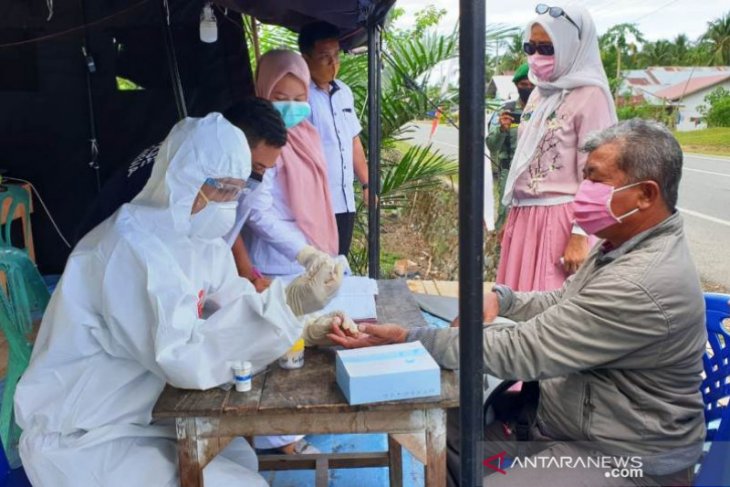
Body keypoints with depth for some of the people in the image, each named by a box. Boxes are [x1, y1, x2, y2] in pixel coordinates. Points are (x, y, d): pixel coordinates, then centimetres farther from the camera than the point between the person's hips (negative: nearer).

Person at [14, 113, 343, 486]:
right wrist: (285, 305, -34)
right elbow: (184, 359, -32)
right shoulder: (133, 247, -27)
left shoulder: (199, 233, 0)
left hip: (139, 412, 8)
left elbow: (231, 312, -4)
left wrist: (305, 327, -19)